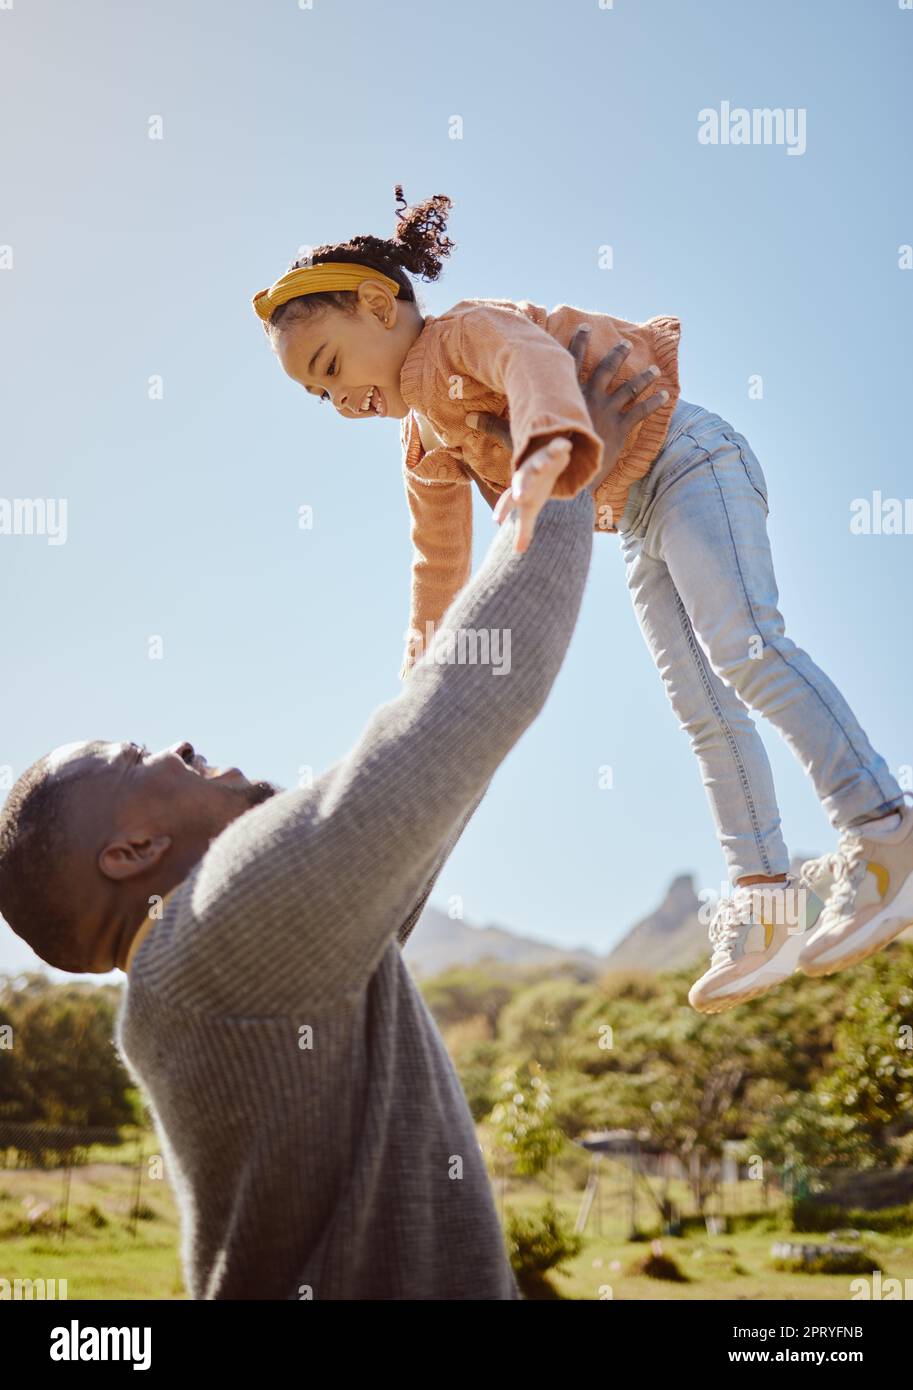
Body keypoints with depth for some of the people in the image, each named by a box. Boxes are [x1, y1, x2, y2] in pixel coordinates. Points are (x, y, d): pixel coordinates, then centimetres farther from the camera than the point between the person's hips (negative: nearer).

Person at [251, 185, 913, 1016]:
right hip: (637, 526, 9)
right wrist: (420, 673, 31)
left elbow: (537, 363, -37)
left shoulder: (471, 330, -12)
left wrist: (542, 462, -58)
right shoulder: (426, 441, 15)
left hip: (689, 466, -9)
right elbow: (441, 564, 28)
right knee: (703, 714, 1)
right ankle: (765, 904, -1)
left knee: (745, 647, -26)